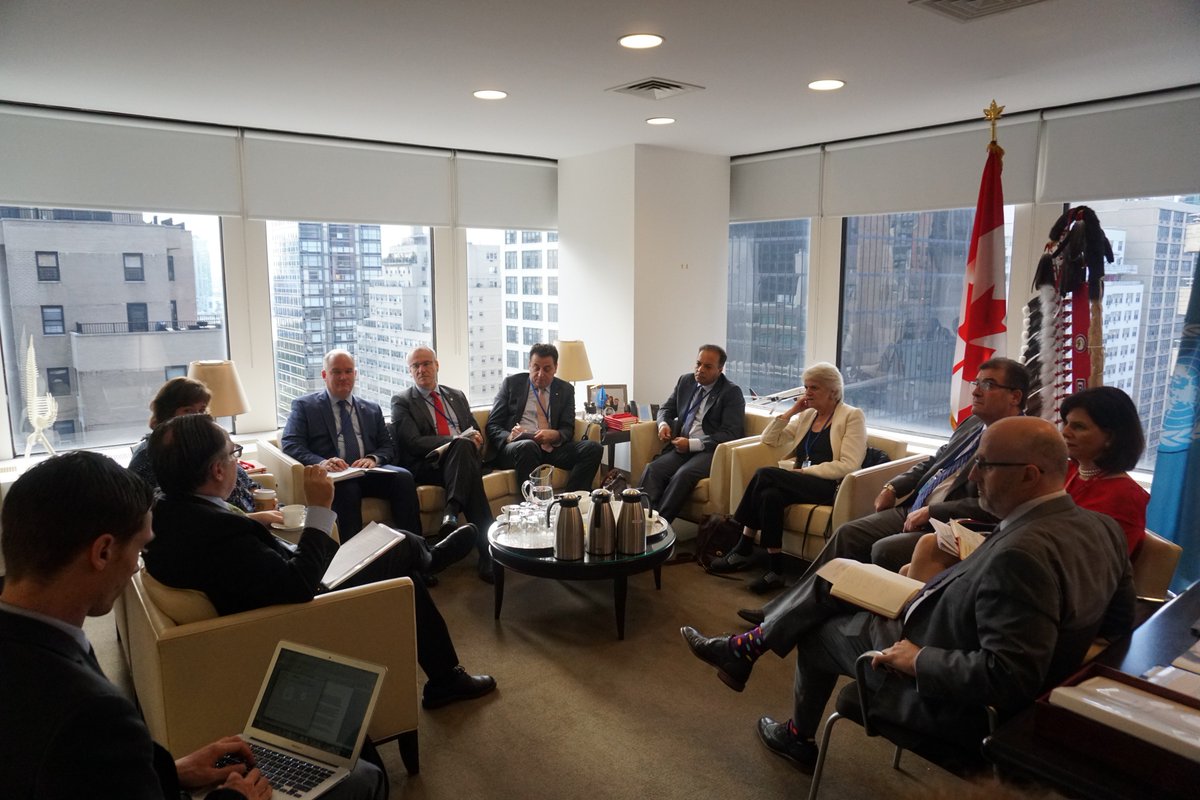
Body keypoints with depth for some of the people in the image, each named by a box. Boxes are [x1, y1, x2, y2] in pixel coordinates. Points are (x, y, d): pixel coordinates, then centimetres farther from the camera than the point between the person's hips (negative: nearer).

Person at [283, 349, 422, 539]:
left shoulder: (372, 409, 24)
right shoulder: (304, 406, 13)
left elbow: (388, 446, 18)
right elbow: (290, 445, 1)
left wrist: (373, 458, -7)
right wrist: (322, 462, -20)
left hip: (368, 472, 3)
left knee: (403, 477, -28)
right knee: (347, 487, -38)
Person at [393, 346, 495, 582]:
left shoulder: (457, 396, 23)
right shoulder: (401, 401, 8)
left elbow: (476, 432, 23)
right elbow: (413, 443, -6)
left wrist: (476, 439, -3)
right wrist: (457, 440, -16)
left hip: (464, 458, 4)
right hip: (427, 466, -4)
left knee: (465, 446, -33)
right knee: (462, 446, -35)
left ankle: (452, 513, -38)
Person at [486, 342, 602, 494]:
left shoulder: (565, 389, 15)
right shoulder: (511, 383, 10)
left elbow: (568, 429, 10)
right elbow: (492, 426, 7)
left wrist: (555, 435, -15)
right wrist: (509, 437, -17)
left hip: (551, 448, 3)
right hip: (515, 448, -3)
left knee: (593, 448, -22)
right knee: (528, 446, -38)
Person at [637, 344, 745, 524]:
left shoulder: (732, 392, -2)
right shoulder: (685, 381, 15)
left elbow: (731, 434, -9)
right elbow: (666, 408, 27)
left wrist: (692, 444, -17)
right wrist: (663, 423, 0)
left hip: (710, 450, -5)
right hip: (682, 447, 5)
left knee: (683, 475, -35)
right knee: (652, 469, -26)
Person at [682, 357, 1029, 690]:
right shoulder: (972, 425, 16)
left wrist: (932, 511, -21)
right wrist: (894, 486, 10)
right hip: (913, 510, 9)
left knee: (880, 552, -26)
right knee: (848, 534, -11)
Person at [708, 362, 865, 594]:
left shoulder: (852, 416, 2)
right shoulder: (807, 415, 21)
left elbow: (849, 466, -10)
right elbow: (769, 440, 17)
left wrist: (805, 471, -14)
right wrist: (791, 412, 7)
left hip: (829, 487, -6)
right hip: (800, 482, 6)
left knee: (765, 474, -27)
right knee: (770, 495, -29)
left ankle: (743, 549, -17)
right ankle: (775, 570, -23)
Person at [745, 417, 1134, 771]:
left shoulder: (1022, 554, -36)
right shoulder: (1103, 528, -7)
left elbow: (1006, 679, -37)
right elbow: (1120, 619, 7)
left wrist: (918, 660, -22)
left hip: (954, 710, -9)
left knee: (819, 628, 12)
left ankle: (799, 737, 38)